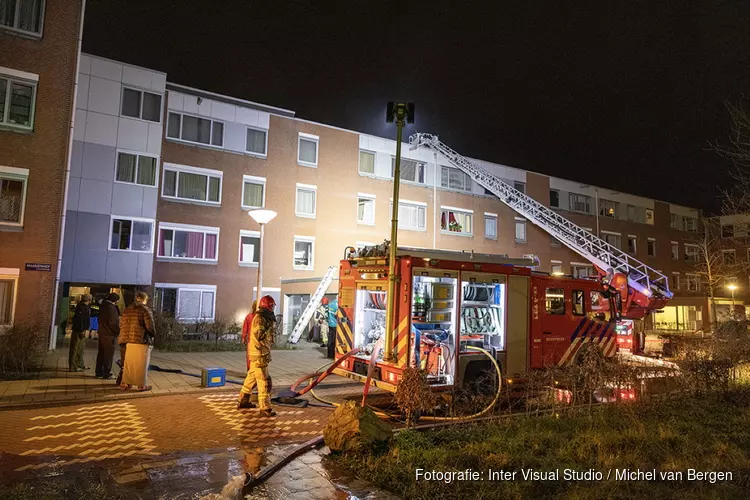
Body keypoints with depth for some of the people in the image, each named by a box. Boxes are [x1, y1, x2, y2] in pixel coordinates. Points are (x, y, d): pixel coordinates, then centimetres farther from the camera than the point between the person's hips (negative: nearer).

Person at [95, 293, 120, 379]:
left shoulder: (103, 306, 9)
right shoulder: (112, 308, -18)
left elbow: (100, 320, 17)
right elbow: (113, 323, -21)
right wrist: (119, 331, -9)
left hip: (101, 333, 9)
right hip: (110, 335, -9)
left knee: (101, 353, 15)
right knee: (109, 354, -1)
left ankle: (99, 372, 22)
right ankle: (106, 374, 2)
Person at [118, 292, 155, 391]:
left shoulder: (127, 309, 13)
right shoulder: (145, 309, -8)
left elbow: (121, 324, 14)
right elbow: (150, 326, -13)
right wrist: (153, 334, 4)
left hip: (128, 341, 6)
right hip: (142, 340, -6)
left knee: (128, 363, 15)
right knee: (141, 364, 3)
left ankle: (125, 383, 19)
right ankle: (141, 385, 9)